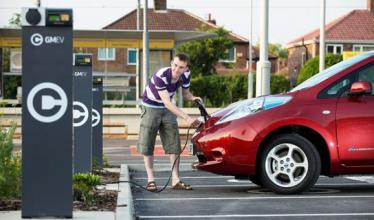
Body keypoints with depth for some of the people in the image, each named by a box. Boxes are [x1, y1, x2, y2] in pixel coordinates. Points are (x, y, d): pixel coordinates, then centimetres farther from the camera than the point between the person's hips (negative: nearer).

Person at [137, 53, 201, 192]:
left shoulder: (186, 74, -14)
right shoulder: (160, 76, -33)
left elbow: (185, 93, 3)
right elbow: (167, 103, -37)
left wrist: (192, 98, -22)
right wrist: (187, 118, -44)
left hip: (167, 109, 5)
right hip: (150, 107, -5)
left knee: (174, 144, -2)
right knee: (147, 145, -4)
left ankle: (175, 180, 0)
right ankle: (151, 180, 5)